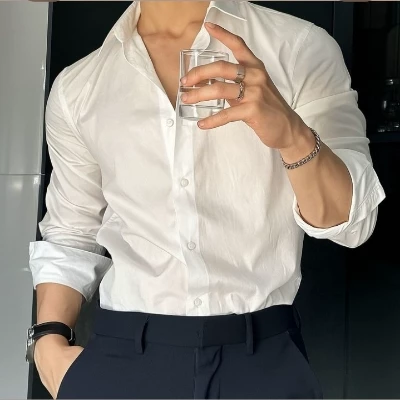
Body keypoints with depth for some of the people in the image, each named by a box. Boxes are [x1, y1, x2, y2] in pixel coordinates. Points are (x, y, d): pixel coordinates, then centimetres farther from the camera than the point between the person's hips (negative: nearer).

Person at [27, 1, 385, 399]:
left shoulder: (302, 49, -5)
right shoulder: (78, 87, 4)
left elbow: (352, 221, -9)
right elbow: (70, 233, 12)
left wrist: (292, 134, -27)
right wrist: (49, 340, -2)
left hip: (265, 357, -1)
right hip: (122, 357, 2)